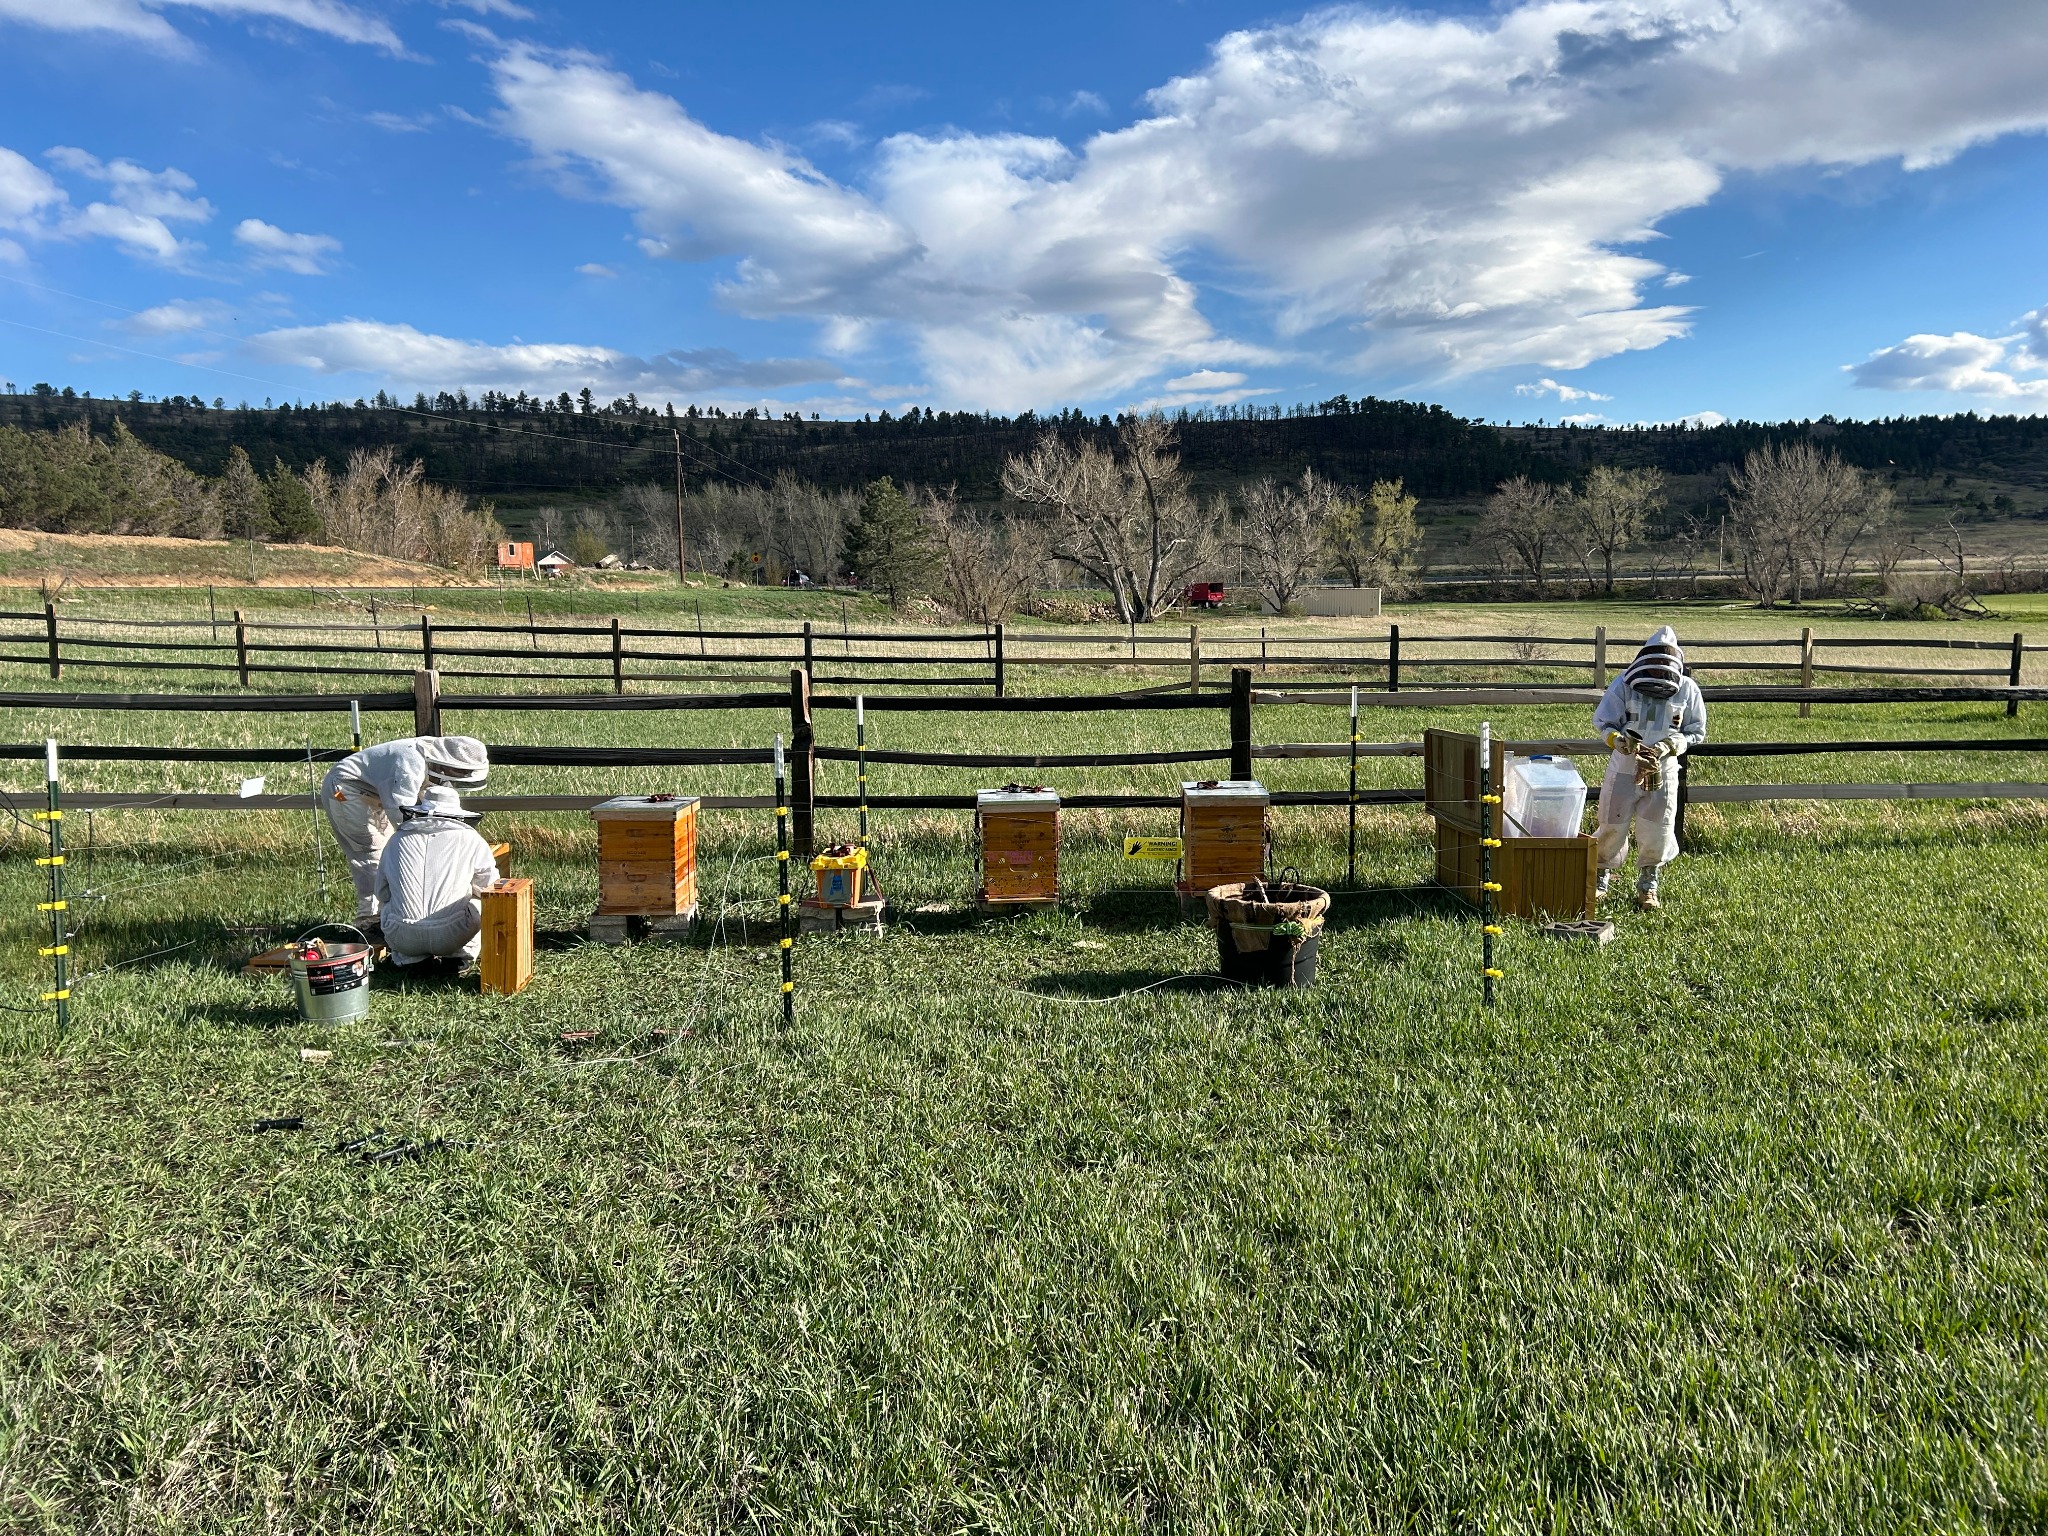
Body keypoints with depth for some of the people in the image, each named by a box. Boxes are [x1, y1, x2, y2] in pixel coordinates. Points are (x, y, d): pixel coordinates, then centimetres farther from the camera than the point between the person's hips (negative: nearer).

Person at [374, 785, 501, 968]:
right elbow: (488, 884, 18)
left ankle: (408, 958, 13)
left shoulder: (397, 839, 15)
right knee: (480, 905, 25)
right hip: (450, 936, -2)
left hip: (401, 938, 2)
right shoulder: (470, 839, 6)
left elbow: (381, 894, 25)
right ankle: (458, 955, 8)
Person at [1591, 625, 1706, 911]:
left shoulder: (1687, 689, -6)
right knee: (1613, 825, 6)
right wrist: (1623, 743, -24)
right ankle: (1603, 874, 29)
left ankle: (1647, 885, 24)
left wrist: (1667, 746, -16)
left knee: (1657, 830, 5)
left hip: (1663, 770, 1)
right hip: (1624, 767, -1)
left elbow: (1696, 732, 2)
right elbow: (1603, 723, -5)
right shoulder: (1624, 683, -10)